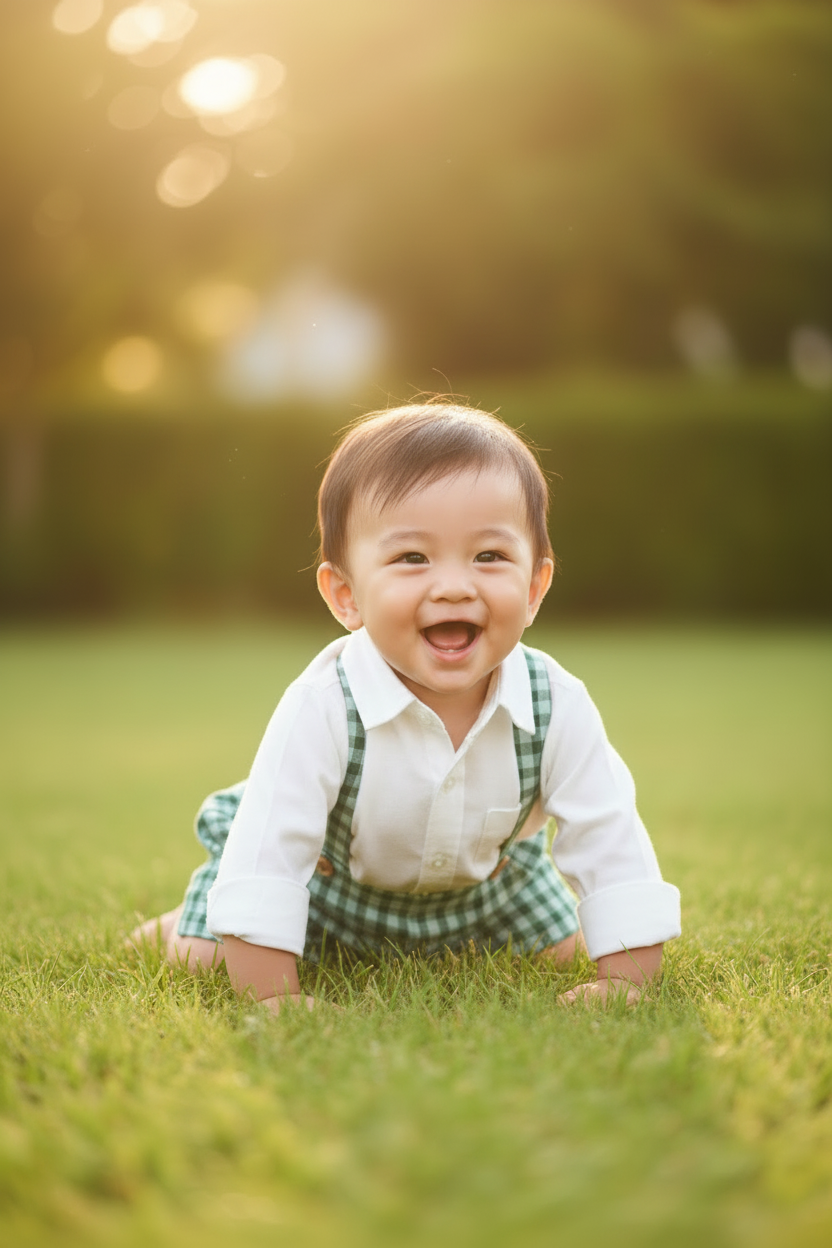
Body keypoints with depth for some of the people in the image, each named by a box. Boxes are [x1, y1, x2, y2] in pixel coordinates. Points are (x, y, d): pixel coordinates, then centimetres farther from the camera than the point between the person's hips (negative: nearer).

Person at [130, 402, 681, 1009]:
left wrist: (625, 980, -27)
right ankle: (198, 910, 29)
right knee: (203, 954, -8)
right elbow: (268, 845, -36)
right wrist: (272, 994, -38)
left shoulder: (558, 705, -29)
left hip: (484, 880, 3)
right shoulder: (322, 707, -39)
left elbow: (614, 844, -22)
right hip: (334, 875, -3)